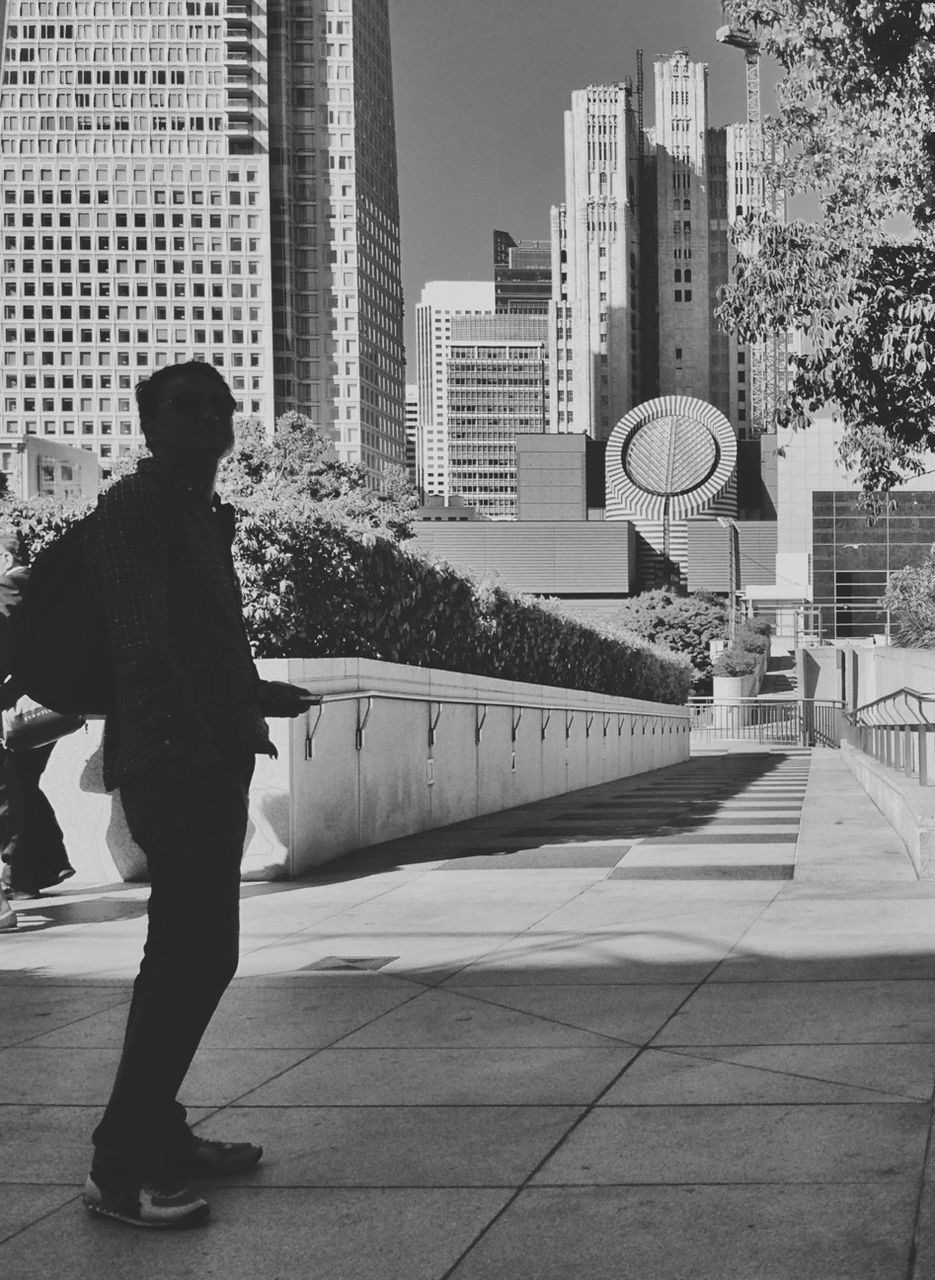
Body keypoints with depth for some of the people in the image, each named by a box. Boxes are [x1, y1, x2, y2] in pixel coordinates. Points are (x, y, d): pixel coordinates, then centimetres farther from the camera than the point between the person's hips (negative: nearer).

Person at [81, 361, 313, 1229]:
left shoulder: (200, 514, 18)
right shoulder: (137, 507, -9)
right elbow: (145, 645, -20)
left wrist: (255, 696, 34)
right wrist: (211, 727, -29)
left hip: (208, 762, 10)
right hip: (174, 762, -10)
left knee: (193, 954, 14)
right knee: (190, 955, -11)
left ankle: (158, 1133, 23)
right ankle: (120, 1167, -6)